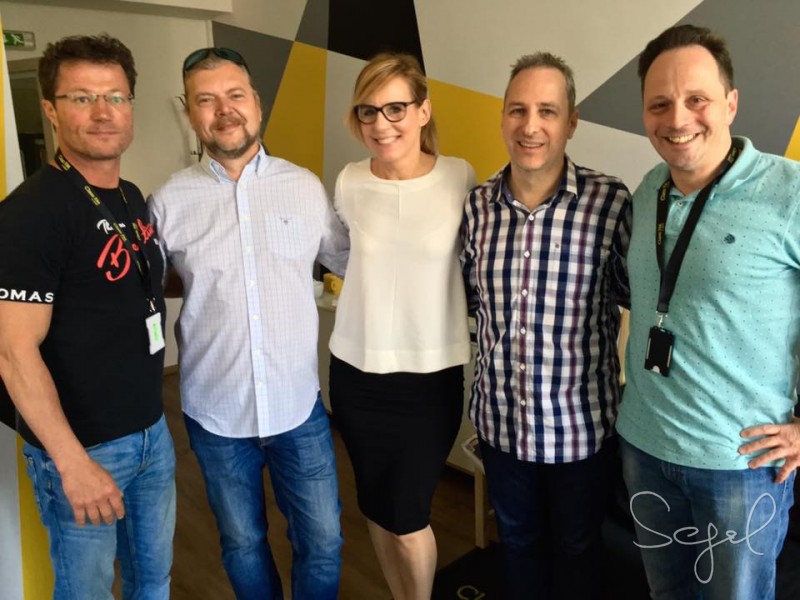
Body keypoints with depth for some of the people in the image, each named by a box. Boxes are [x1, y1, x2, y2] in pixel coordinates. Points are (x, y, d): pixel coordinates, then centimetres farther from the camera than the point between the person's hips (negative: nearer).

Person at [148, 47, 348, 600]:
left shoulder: (306, 187, -3)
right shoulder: (169, 201, -5)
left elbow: (351, 259, 8)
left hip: (300, 407, 0)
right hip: (215, 413, 0)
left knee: (323, 543, 12)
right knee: (243, 545, 19)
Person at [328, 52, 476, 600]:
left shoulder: (460, 178, -10)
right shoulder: (349, 183, -4)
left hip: (432, 373, -2)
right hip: (356, 369, 3)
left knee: (407, 519, 5)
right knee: (378, 510, 17)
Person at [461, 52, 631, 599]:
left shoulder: (611, 203, -17)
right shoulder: (477, 205, -5)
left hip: (580, 423, -3)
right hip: (500, 420, 3)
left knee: (577, 548, 23)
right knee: (517, 540, 27)